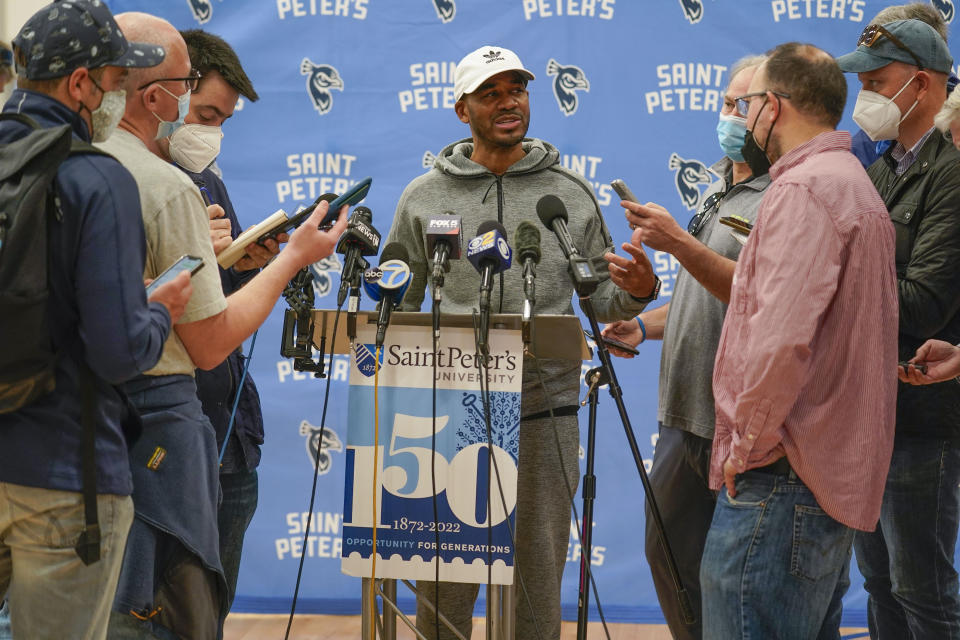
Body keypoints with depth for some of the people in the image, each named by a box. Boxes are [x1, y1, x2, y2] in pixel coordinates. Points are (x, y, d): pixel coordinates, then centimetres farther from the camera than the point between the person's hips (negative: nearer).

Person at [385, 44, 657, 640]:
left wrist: (638, 292, -12)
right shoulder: (424, 198, 7)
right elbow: (396, 307, 9)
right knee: (444, 571, 3)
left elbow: (604, 299, 11)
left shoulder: (573, 193, 9)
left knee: (537, 567, 7)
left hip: (545, 412, 1)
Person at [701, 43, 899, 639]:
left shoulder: (804, 189, -14)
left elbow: (782, 337, -25)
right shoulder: (856, 185, 21)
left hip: (783, 477, -11)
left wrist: (748, 443, -16)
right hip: (842, 475, 11)